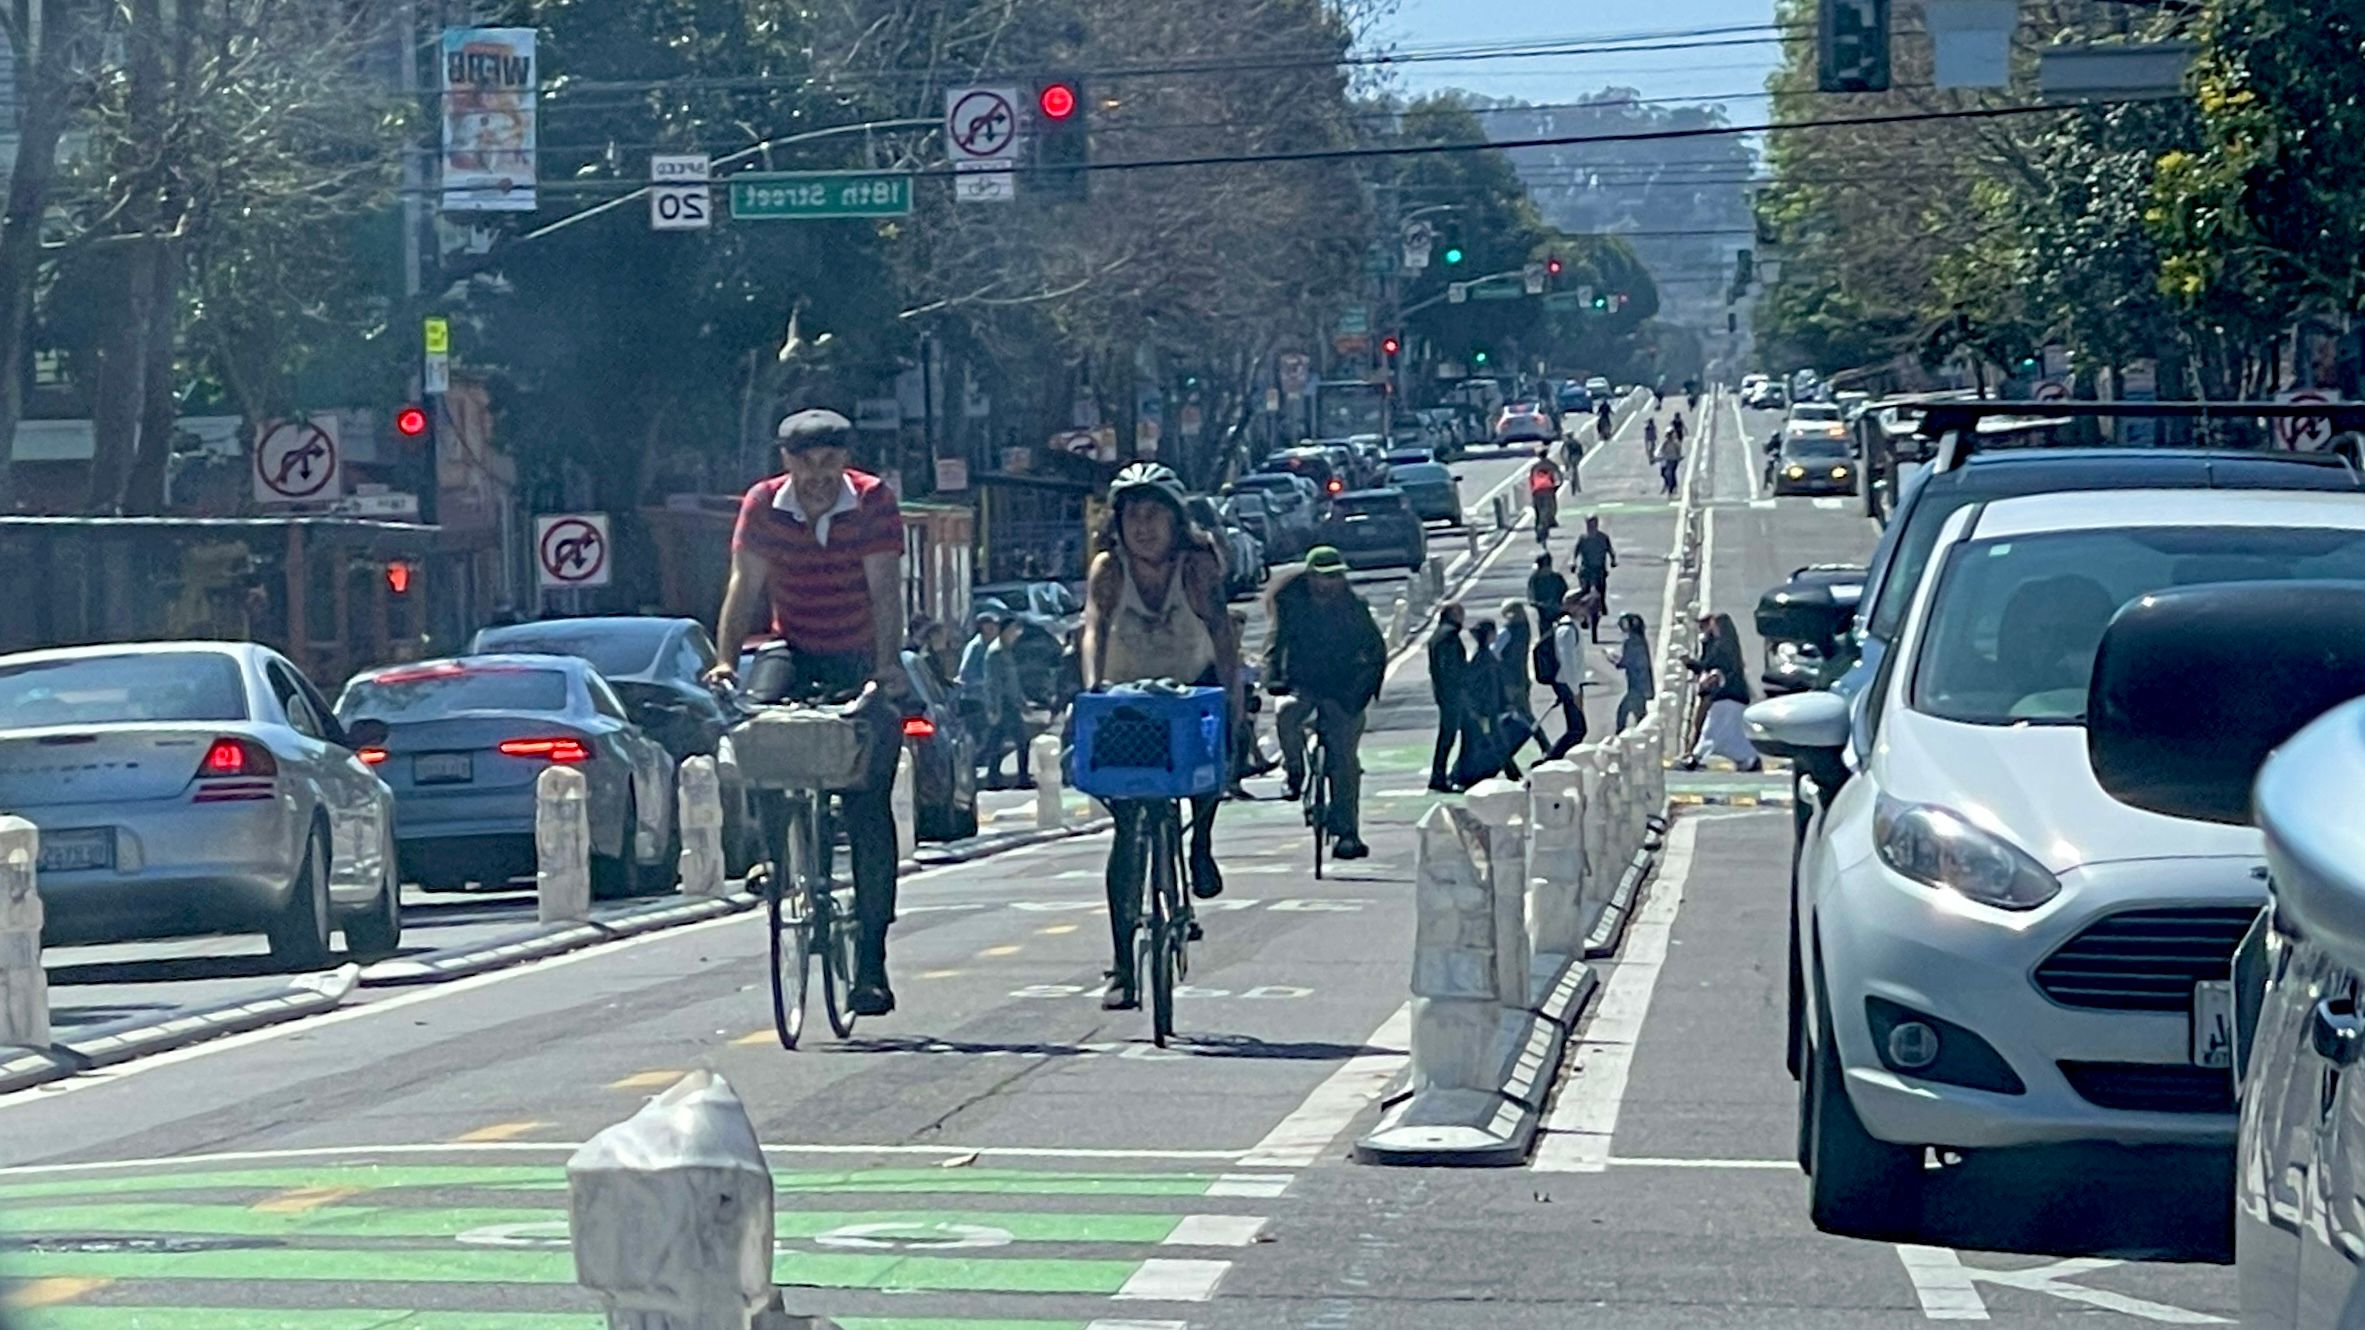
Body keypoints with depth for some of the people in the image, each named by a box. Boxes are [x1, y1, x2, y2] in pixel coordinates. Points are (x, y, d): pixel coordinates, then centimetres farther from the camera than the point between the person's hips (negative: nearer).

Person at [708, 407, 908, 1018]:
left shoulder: (873, 502, -11)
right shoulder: (762, 506, -4)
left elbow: (884, 589, -19)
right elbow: (745, 586, -7)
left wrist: (887, 666, -31)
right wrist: (725, 660, -20)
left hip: (863, 665, -2)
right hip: (795, 655, 2)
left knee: (868, 810, -5)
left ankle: (871, 962, -2)